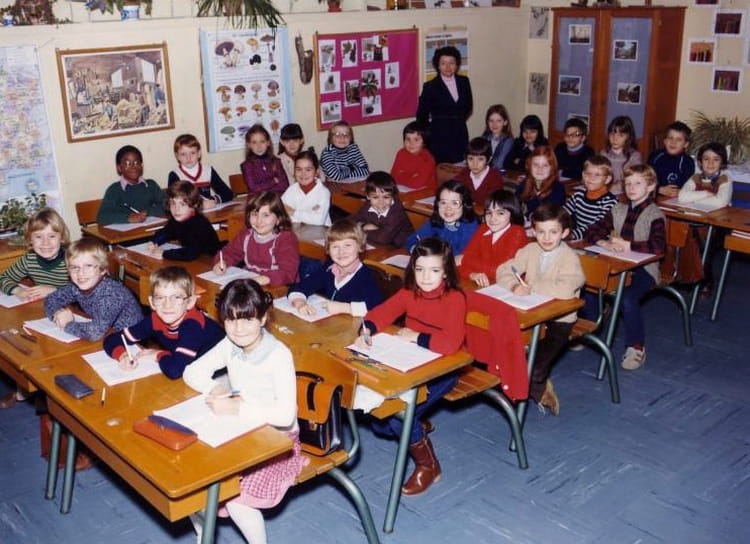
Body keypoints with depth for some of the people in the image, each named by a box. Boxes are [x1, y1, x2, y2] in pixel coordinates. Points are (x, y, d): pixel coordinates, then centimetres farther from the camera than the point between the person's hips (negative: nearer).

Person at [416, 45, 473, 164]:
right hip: (439, 137, -4)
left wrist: (459, 120, 15)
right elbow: (422, 116, 0)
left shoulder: (464, 82, 7)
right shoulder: (430, 87, -6)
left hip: (461, 135, 4)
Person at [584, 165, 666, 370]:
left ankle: (636, 347, -10)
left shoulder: (655, 215, -6)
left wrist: (627, 245, -21)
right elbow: (592, 231, 7)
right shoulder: (618, 210, 12)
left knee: (628, 298, -31)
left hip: (643, 269, -5)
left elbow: (658, 246, -22)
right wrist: (605, 243, -14)